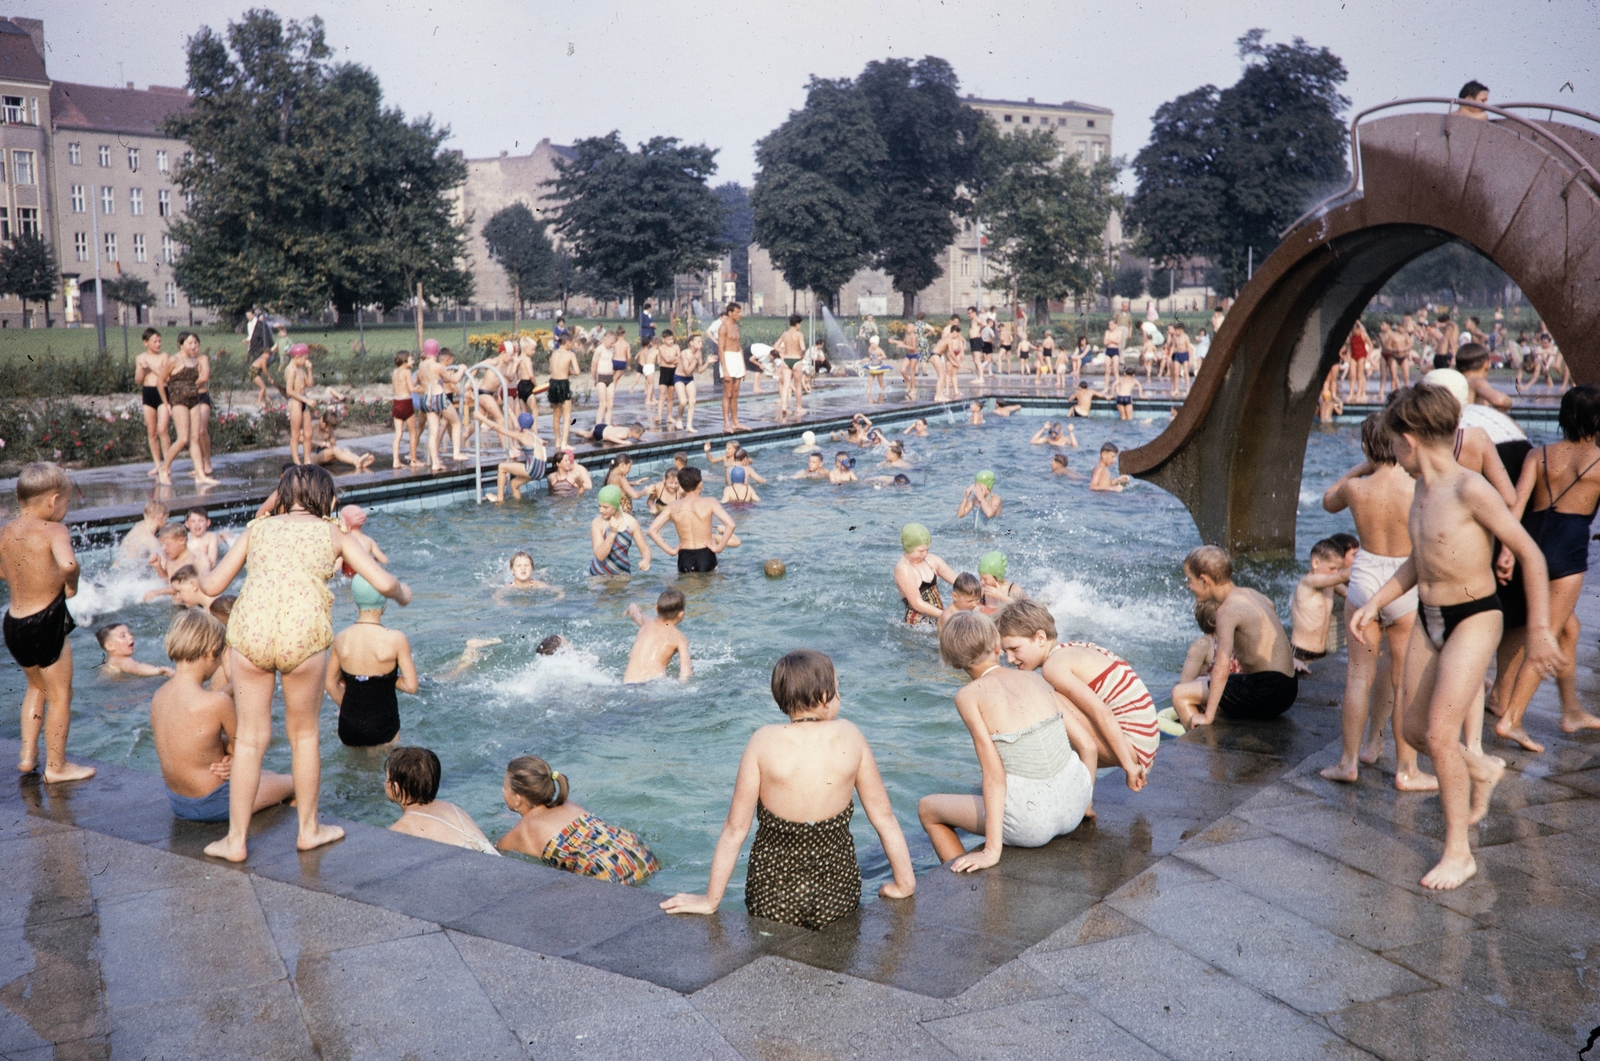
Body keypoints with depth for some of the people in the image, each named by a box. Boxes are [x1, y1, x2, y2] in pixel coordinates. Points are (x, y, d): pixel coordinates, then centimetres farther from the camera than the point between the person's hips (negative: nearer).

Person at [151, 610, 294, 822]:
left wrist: (228, 754, -8)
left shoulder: (158, 697, -5)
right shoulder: (217, 701, -28)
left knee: (267, 774, 31)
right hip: (214, 805, -8)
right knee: (293, 782, 18)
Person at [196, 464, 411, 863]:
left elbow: (212, 585, 20)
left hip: (250, 630, 1)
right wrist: (402, 592, 33)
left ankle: (236, 839, 19)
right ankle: (309, 829, 29)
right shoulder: (333, 533, 17)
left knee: (250, 738, 12)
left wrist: (201, 573, 43)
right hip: (302, 632, -1)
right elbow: (384, 583, 11)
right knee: (304, 734, 16)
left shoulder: (258, 528, 20)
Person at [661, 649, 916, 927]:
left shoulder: (764, 742, -10)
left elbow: (736, 828, -7)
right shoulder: (849, 737, -5)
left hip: (772, 900, 0)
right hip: (839, 897, 0)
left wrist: (710, 901, 2)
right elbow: (884, 816, 1)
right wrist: (905, 884, 13)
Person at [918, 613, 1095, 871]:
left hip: (1031, 822, -6)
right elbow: (1088, 744, 9)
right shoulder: (1034, 679, 8)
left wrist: (992, 851, -13)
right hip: (1074, 805, 6)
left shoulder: (969, 695, -6)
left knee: (927, 808, 19)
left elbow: (994, 771, -14)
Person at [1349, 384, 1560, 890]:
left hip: (1473, 620, -8)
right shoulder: (1423, 488, 5)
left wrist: (1539, 630, -15)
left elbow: (1530, 554, -17)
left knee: (1440, 734, -11)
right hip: (1428, 620, 8)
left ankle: (1459, 852, 4)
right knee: (1415, 730, 13)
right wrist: (1374, 603, 12)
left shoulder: (1470, 490, -21)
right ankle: (1482, 769, 43)